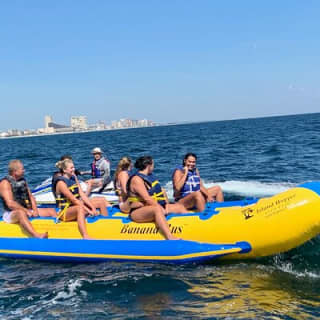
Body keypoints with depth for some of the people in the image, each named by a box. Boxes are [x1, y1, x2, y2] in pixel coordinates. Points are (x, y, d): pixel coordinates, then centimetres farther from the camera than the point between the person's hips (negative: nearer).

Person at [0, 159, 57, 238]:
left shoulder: (22, 180, 14)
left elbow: (31, 196, 15)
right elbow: (10, 204, -21)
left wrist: (35, 210, -2)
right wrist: (26, 211, -19)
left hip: (26, 211, 9)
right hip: (11, 214, -8)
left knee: (51, 211, -2)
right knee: (21, 213, -42)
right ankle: (38, 236, -65)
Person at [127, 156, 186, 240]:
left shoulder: (150, 176, 17)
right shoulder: (137, 179, -13)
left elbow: (161, 190, 15)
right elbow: (147, 198, -21)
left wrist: (166, 204, -1)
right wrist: (163, 210, -21)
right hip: (139, 212, -10)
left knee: (180, 207, 4)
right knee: (157, 209, -39)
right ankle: (170, 237, -57)